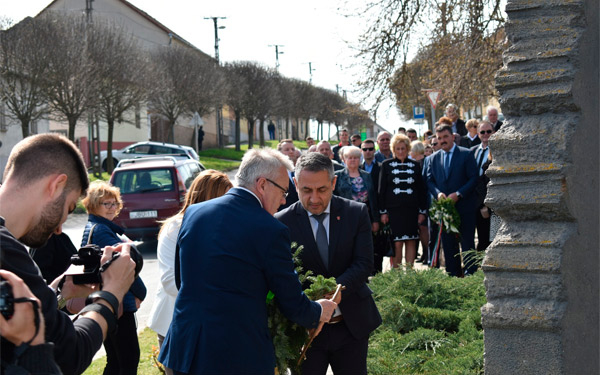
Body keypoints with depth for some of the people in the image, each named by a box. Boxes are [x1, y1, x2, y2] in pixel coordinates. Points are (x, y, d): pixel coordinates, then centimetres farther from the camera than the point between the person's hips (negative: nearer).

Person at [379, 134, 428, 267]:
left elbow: (421, 189, 12)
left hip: (411, 210, 2)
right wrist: (383, 212, -1)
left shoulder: (415, 165, 11)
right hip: (393, 210, -2)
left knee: (411, 242, 1)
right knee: (396, 243, -6)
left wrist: (422, 211, 5)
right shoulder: (386, 165, 6)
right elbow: (382, 190, 5)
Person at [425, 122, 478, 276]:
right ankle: (453, 276, 14)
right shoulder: (433, 158, 11)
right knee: (448, 245, 7)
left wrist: (458, 194, -15)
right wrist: (438, 193, -9)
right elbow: (429, 181, 11)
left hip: (464, 207, -4)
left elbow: (473, 179, -5)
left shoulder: (466, 154, -1)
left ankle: (471, 274, 3)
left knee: (467, 243, -2)